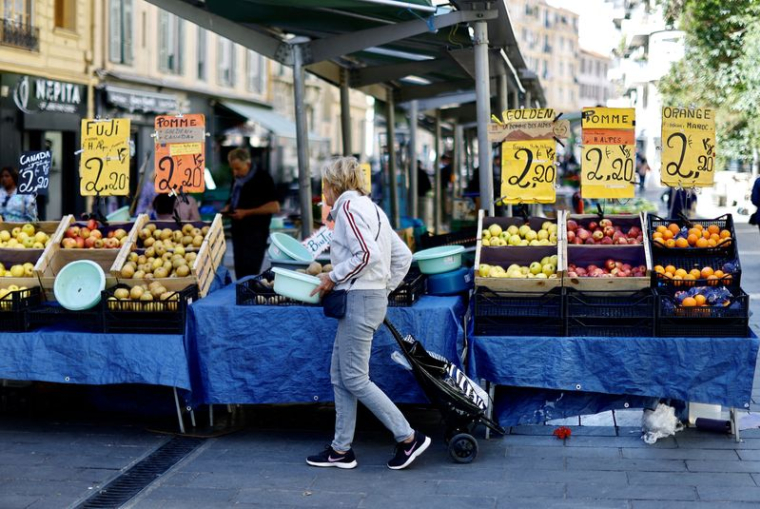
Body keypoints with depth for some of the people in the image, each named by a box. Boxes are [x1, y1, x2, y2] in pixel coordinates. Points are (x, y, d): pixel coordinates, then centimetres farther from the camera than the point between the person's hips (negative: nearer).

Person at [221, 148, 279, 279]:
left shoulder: (262, 178, -9)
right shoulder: (237, 180, 12)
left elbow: (274, 207, -16)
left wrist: (246, 212, -19)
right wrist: (227, 209, 5)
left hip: (255, 233, -7)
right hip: (238, 232, 7)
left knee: (249, 273, -10)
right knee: (240, 272, 8)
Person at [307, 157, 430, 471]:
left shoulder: (348, 207, -10)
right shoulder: (371, 208, 19)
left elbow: (366, 254, -22)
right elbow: (403, 256, 18)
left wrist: (333, 276, -12)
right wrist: (386, 289, 19)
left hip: (359, 300, -10)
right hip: (374, 297, 10)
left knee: (354, 379, -5)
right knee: (340, 376, 12)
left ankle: (409, 438, -2)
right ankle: (341, 449, 16)